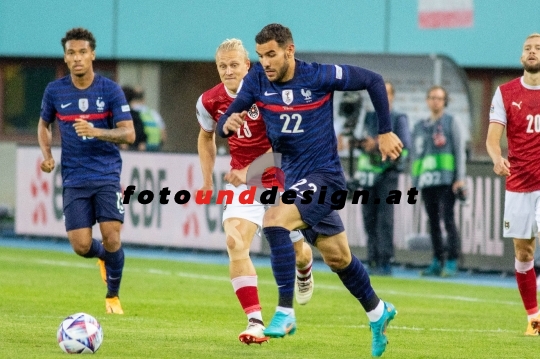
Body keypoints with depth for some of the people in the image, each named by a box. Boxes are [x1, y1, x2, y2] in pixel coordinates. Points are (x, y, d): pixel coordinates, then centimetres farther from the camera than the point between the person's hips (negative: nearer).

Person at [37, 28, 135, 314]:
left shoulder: (110, 90, -5)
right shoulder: (55, 91, 1)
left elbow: (128, 134, -8)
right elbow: (44, 124, 19)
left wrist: (97, 132, -25)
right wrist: (46, 154, 1)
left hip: (107, 176, -2)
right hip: (74, 180, 2)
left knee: (111, 239, -13)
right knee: (81, 246, -7)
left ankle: (113, 296, 12)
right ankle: (104, 256, 32)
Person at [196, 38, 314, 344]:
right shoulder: (210, 101, -5)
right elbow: (206, 138, 16)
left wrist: (251, 171, -24)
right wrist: (207, 180, 12)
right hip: (242, 180, 2)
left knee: (295, 249, 13)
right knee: (235, 242, -21)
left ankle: (305, 272, 54)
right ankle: (255, 322, -23)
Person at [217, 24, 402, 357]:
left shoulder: (319, 77, -18)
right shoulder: (257, 80, -6)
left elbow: (373, 80, -6)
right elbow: (224, 125, -4)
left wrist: (385, 132, -4)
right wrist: (228, 123, -29)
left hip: (325, 176, -6)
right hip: (296, 178, 6)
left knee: (274, 220, -29)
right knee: (338, 257, 18)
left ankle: (285, 313, -25)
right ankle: (378, 312, 41)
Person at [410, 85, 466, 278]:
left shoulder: (451, 123, 6)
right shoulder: (419, 127, 18)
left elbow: (460, 151, 0)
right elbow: (414, 154, 19)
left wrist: (460, 178, -8)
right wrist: (414, 182, 13)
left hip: (446, 180, -5)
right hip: (426, 182, 5)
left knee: (448, 219, -11)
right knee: (433, 222, 6)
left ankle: (452, 262, -12)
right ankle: (437, 261, 11)